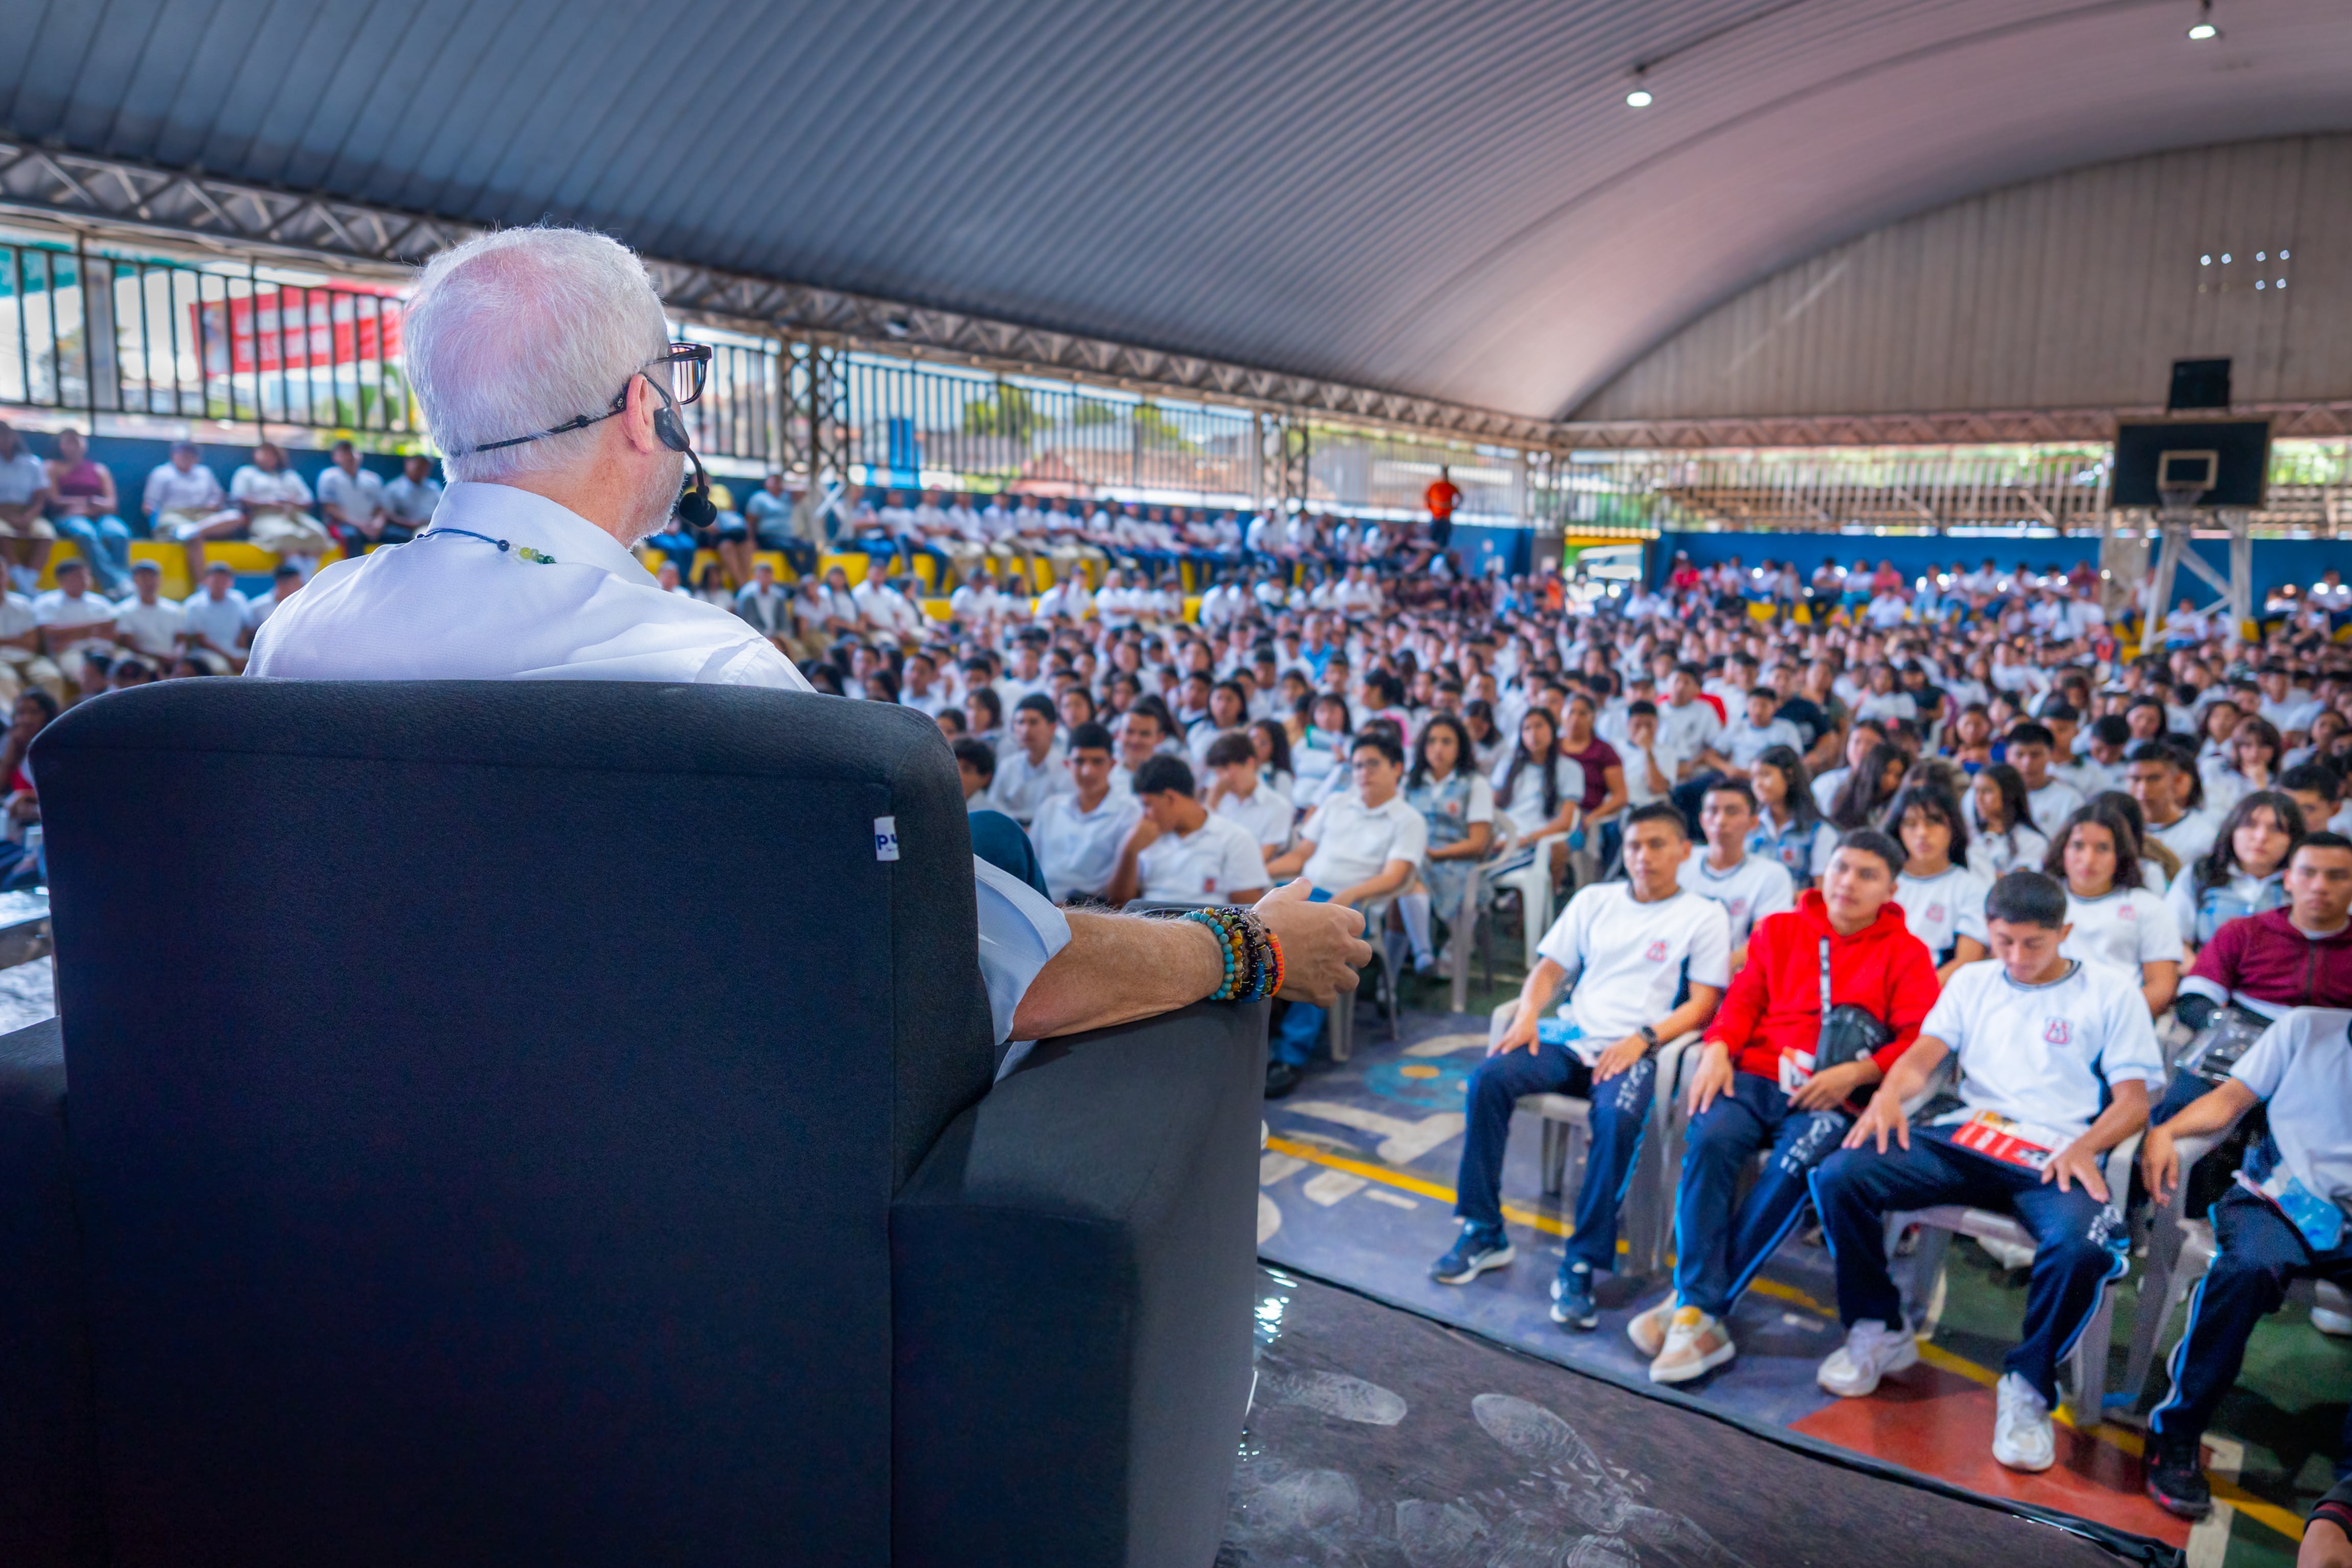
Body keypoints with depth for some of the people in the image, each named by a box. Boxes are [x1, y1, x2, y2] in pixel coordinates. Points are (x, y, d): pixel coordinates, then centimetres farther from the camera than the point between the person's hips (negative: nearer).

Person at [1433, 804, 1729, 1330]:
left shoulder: (1703, 916, 9)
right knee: (1489, 1077, -24)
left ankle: (1581, 1266, -25)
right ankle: (1484, 1234, -14)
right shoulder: (1594, 900, 20)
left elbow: (1703, 1004, 1)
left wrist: (1643, 1039, -15)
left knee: (1618, 1116, -37)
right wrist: (1527, 1016, -3)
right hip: (1570, 1035, 4)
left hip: (1634, 1049, -4)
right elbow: (1550, 970, 18)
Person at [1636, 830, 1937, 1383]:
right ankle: (1702, 1316, -31)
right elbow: (1743, 999, 16)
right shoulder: (1779, 929, 20)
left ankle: (1696, 1307, -24)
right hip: (1757, 1074, 2)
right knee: (1712, 1141, -30)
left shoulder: (1906, 954, 11)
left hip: (1833, 1096, -2)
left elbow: (1920, 1041, 1)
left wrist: (1854, 1073, -15)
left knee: (1795, 1166, -33)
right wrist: (1718, 1048, -5)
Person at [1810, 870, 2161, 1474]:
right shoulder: (1972, 982, 21)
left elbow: (2134, 1099, 5)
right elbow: (1923, 1055, 10)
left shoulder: (2111, 993, 12)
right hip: (1965, 1135, 3)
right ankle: (1881, 1331, 0)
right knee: (1838, 1177, -21)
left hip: (2054, 1156, -3)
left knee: (2083, 1247, -37)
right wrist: (1889, 1093, -14)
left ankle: (2027, 1386, -11)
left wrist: (2084, 1147, -16)